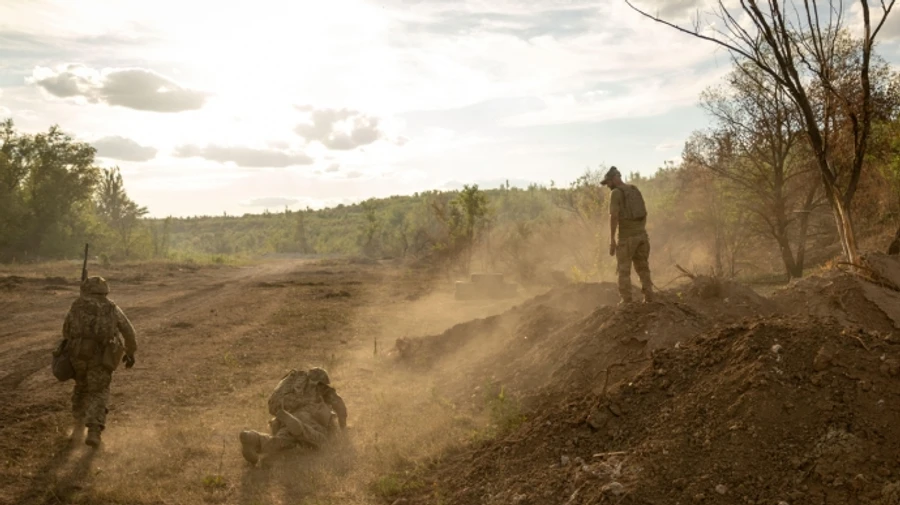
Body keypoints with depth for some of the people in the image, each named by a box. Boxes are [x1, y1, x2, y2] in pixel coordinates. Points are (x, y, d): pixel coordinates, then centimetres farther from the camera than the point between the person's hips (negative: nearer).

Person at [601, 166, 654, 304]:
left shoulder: (615, 193, -9)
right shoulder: (635, 190, 14)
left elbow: (614, 216, -18)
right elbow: (644, 213, 16)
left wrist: (612, 239, -16)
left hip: (626, 236, -7)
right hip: (642, 234, 7)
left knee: (624, 270, 1)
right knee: (643, 268, 14)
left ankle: (625, 301, 0)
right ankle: (649, 299, 11)